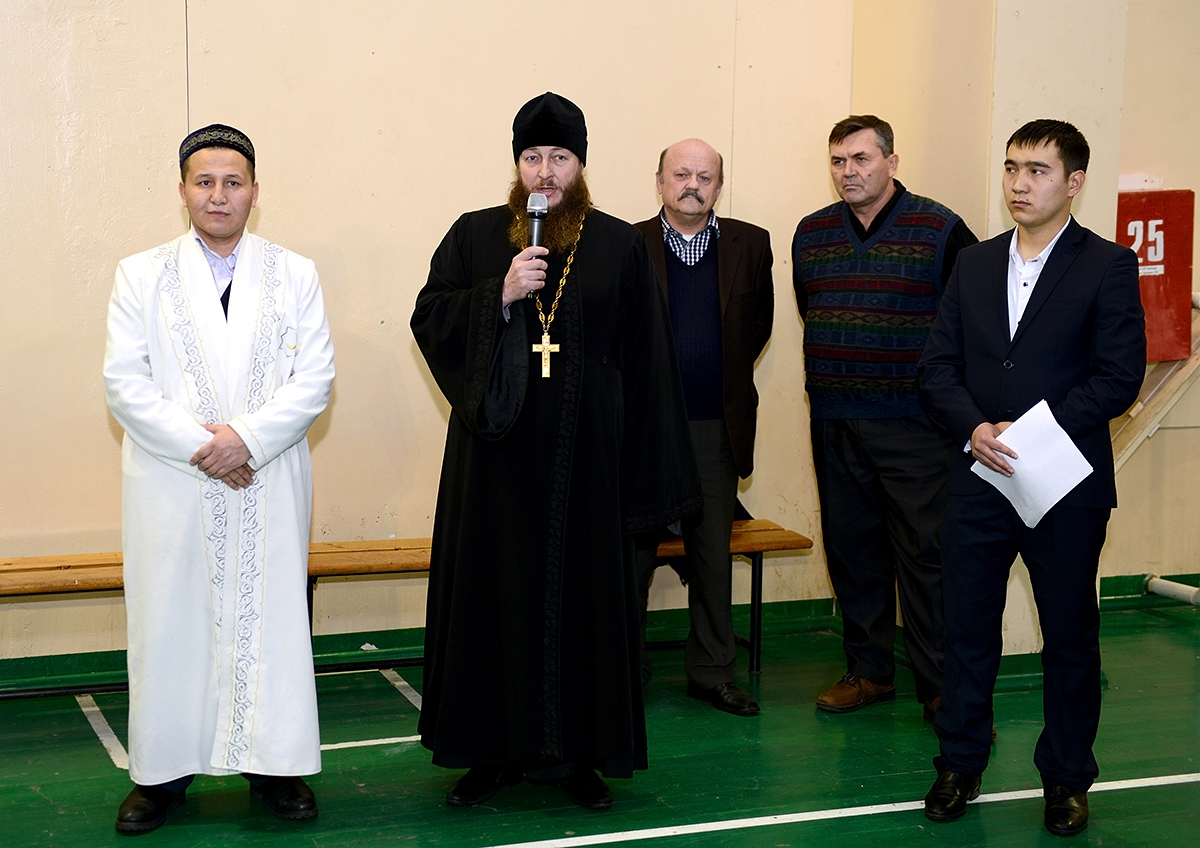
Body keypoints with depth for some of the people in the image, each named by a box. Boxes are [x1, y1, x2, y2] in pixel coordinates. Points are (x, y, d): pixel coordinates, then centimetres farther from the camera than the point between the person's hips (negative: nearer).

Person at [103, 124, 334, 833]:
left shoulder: (295, 275, 8)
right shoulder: (142, 276, 7)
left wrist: (247, 437, -15)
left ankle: (277, 763, 16)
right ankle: (164, 771, 15)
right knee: (170, 617, 3)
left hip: (271, 483, 1)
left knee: (273, 614, 4)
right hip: (170, 484, 0)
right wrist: (199, 446, -13)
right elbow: (126, 382, -2)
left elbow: (315, 378, -1)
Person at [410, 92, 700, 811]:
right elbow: (429, 321, 1)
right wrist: (500, 293, -15)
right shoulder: (474, 237, 6)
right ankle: (495, 749, 16)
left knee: (582, 591, 4)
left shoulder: (621, 246, 4)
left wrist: (648, 472, -2)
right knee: (496, 590, 4)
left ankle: (579, 752, 15)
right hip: (497, 450, 1)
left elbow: (647, 363, 3)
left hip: (586, 454, 0)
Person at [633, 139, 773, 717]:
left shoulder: (750, 245, 5)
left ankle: (711, 671, 23)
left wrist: (724, 379, 12)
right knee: (633, 553, 5)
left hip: (717, 429, 3)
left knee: (713, 556, 11)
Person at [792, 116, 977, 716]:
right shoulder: (812, 234, 11)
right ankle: (869, 671, 22)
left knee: (926, 553, -5)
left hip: (913, 421, -5)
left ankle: (940, 688, 3)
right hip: (833, 423, 5)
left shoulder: (939, 229, -4)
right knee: (852, 549, 10)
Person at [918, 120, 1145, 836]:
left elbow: (1120, 376, -11)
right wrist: (975, 428, -11)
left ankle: (1067, 779, 23)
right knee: (968, 630, 9)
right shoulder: (975, 264, 10)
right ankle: (960, 766, 23)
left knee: (1070, 637, 8)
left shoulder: (1108, 266, -4)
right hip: (980, 481, 4)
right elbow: (939, 364, 7)